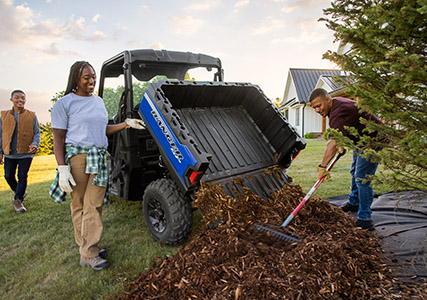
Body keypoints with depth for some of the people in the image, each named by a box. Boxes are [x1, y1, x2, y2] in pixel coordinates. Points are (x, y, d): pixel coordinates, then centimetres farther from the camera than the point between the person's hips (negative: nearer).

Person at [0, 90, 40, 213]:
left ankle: (18, 200, 6)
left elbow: (37, 133, 3)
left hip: (26, 153, -2)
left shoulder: (31, 116, 2)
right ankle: (20, 192, 33)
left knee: (22, 176, -3)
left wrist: (35, 144, -16)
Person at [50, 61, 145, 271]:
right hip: (77, 157, -5)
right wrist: (62, 168, -14)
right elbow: (59, 139, -6)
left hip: (100, 158, 5)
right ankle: (85, 247, 18)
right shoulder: (64, 103, -3)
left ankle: (89, 251, 14)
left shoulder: (98, 101, 15)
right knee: (79, 204, 6)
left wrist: (127, 124, 11)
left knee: (94, 205, 4)